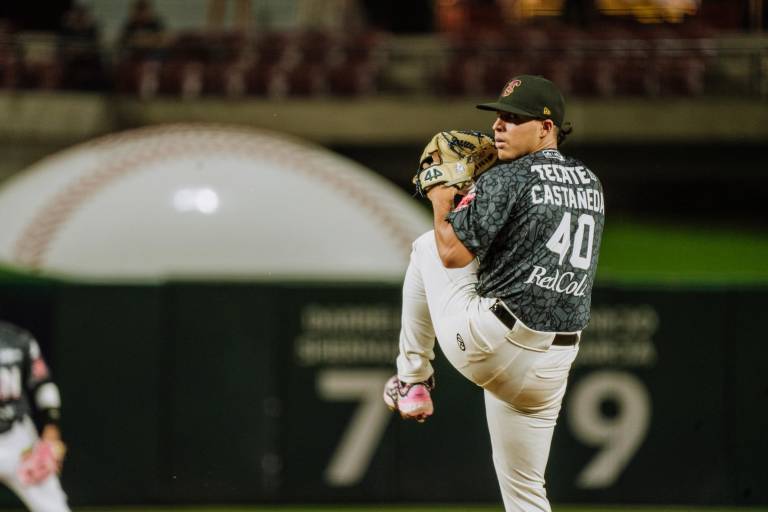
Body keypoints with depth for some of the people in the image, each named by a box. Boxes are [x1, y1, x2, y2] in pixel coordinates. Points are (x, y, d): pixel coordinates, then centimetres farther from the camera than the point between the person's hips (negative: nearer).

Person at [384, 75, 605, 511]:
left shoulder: (506, 179, -10)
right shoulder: (590, 184, 14)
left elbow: (453, 253, -12)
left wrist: (442, 202, 7)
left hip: (491, 344, -6)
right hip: (554, 360, 6)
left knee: (427, 247, 19)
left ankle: (413, 379, 23)